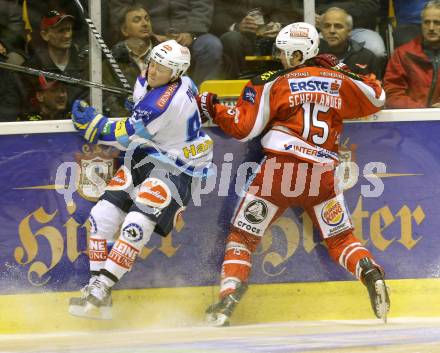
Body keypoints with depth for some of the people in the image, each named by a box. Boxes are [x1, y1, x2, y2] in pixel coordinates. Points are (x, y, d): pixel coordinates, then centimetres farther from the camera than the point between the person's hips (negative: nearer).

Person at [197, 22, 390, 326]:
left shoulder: (272, 83, 2)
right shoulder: (340, 81, 10)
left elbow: (244, 128, -1)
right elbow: (377, 99, 26)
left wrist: (212, 109, 12)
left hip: (280, 169, -3)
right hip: (323, 173, 3)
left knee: (243, 236, 8)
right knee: (341, 239, 16)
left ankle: (227, 302, -4)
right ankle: (372, 275, -10)